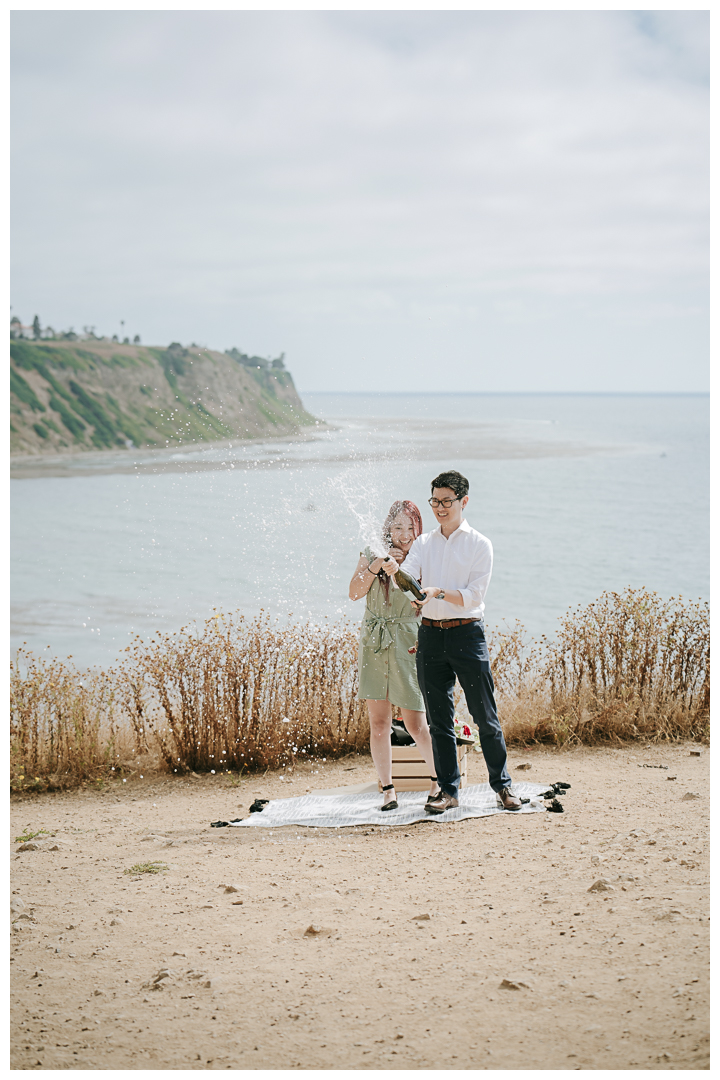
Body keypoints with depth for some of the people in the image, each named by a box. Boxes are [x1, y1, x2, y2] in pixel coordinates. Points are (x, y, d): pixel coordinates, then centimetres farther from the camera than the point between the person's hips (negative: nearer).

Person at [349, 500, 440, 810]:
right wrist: (374, 567, -14)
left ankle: (439, 777, 20)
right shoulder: (372, 553, 8)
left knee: (416, 725, -3)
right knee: (378, 723, 3)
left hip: (407, 644, -3)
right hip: (374, 644, 3)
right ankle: (388, 790, 13)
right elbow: (355, 593, -1)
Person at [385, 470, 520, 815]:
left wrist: (439, 592, -21)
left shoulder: (479, 544, 1)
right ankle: (448, 790, 14)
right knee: (439, 719, 6)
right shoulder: (424, 543, 12)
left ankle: (502, 784, 11)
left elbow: (474, 596, -7)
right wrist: (393, 570, -25)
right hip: (430, 634, 4)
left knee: (485, 716, -1)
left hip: (467, 633, -3)